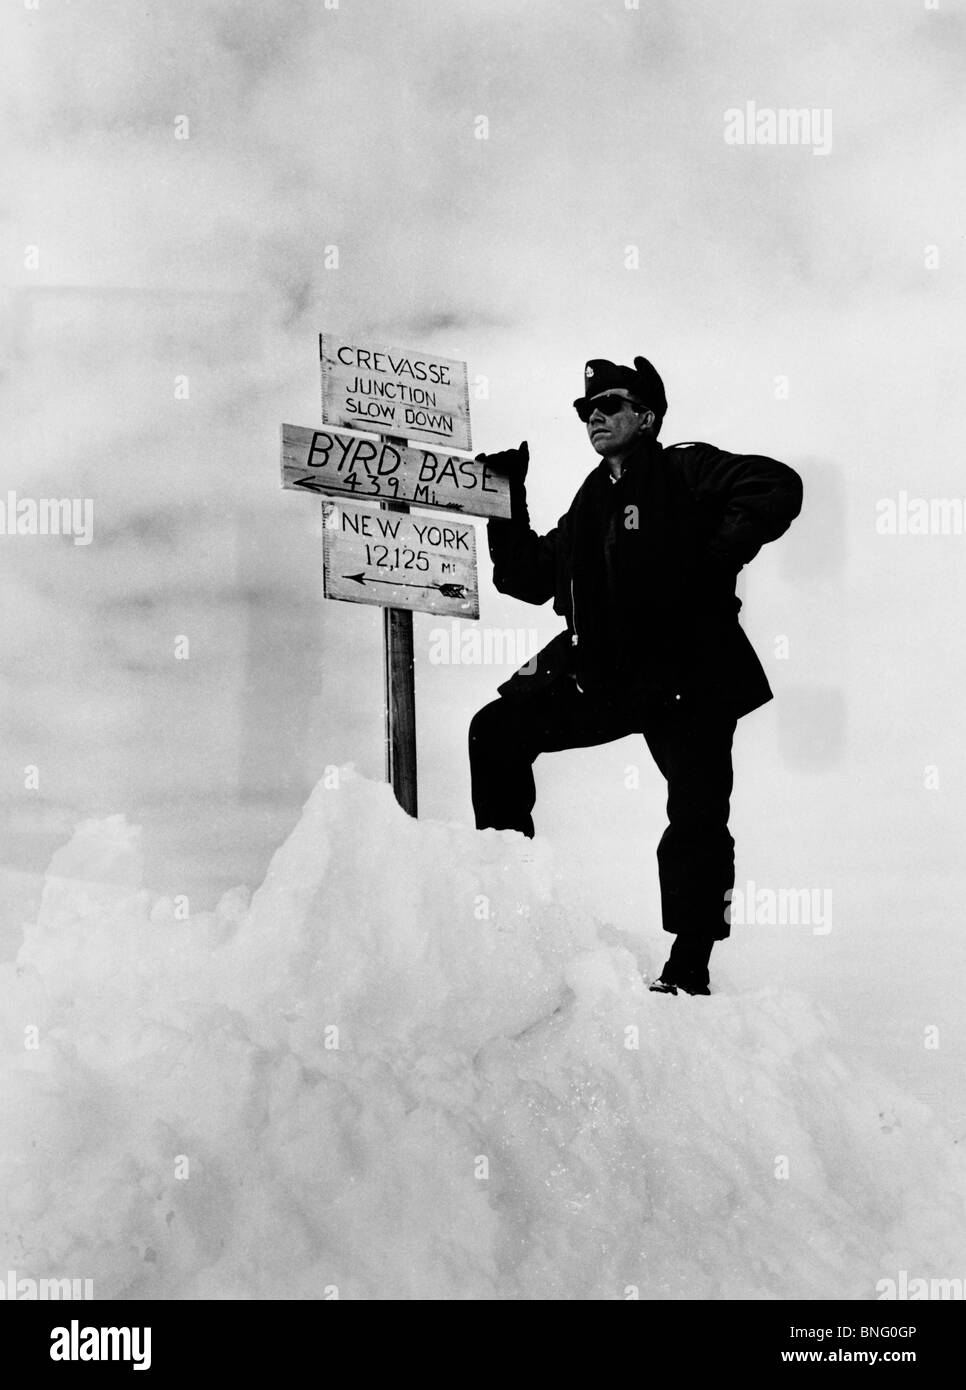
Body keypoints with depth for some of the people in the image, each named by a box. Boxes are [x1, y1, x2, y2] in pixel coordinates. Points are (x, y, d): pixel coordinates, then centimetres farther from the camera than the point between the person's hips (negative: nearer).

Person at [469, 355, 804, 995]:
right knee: (499, 731, -2)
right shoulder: (590, 503, 18)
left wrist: (715, 563, -21)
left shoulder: (685, 471, -2)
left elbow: (778, 487, -16)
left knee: (697, 820, -4)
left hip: (690, 678, -6)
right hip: (608, 676, 7)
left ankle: (688, 971, 7)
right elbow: (531, 578, 21)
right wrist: (508, 506, 12)